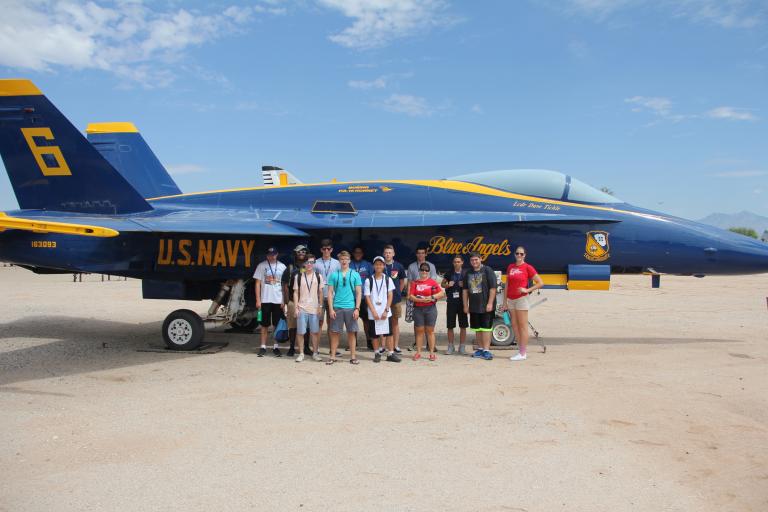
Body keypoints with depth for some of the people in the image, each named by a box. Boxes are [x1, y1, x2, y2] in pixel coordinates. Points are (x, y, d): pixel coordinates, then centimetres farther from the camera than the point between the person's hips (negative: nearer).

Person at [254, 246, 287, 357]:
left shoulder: (282, 267, 5)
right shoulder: (261, 266, 2)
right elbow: (258, 283, 2)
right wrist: (258, 300, -4)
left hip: (278, 300, 1)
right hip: (265, 300, -1)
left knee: (278, 325, 6)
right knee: (265, 325, 6)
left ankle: (276, 347, 15)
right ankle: (263, 347, 12)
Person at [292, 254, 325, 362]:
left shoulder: (318, 276, 5)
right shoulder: (298, 276, 3)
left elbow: (320, 292, 8)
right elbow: (296, 292, 3)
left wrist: (320, 306, 1)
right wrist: (296, 307, -3)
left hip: (314, 308, 1)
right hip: (302, 308, -1)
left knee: (315, 332, 4)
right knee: (301, 332, 2)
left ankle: (315, 353, 14)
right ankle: (301, 353, 11)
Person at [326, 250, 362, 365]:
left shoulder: (355, 275, 5)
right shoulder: (334, 275, 5)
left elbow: (358, 293, 4)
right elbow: (330, 293, 4)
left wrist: (357, 308, -4)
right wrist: (331, 309, -4)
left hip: (351, 308, 0)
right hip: (337, 308, 0)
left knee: (351, 332, 4)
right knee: (335, 332, 3)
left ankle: (353, 356, 12)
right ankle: (333, 356, 12)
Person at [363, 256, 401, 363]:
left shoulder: (388, 279, 5)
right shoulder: (368, 280, 1)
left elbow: (390, 296, 2)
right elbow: (367, 297, -2)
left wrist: (386, 310, -8)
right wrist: (373, 312, -10)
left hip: (386, 312, 1)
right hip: (373, 313, -1)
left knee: (388, 333, 0)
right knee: (375, 334, 5)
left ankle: (390, 354, 8)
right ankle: (377, 353, 17)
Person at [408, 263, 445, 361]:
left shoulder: (432, 282, 3)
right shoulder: (415, 282, 6)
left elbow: (442, 293, -2)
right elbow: (411, 296, -2)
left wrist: (432, 297, -15)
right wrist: (421, 300, -15)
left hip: (430, 308, -1)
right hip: (418, 309, 1)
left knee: (430, 330, 3)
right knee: (419, 330, 5)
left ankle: (432, 353, 8)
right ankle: (418, 352, 11)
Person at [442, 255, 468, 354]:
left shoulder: (465, 274, 2)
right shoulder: (449, 273, 4)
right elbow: (442, 284, 14)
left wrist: (464, 285, -12)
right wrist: (447, 285, -8)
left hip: (462, 302, 0)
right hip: (451, 302, 0)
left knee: (463, 326, 4)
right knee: (450, 326, 4)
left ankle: (462, 347, 14)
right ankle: (450, 347, 15)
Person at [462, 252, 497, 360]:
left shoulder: (487, 270, -4)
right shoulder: (468, 273, 13)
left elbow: (493, 288, -9)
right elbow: (465, 290, 15)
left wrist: (490, 303, -14)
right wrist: (465, 305, 10)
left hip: (486, 306, -6)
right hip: (473, 307, 6)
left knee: (486, 328, -6)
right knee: (477, 329, 11)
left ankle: (486, 350, -3)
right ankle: (480, 349, 20)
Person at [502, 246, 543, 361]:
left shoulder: (527, 267, -5)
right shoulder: (510, 267, 11)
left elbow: (540, 283, -5)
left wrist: (527, 290, -14)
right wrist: (505, 302, 10)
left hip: (521, 299, -6)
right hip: (511, 299, 6)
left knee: (522, 326, -4)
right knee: (514, 325, 8)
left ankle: (523, 353, 0)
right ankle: (520, 351, 16)